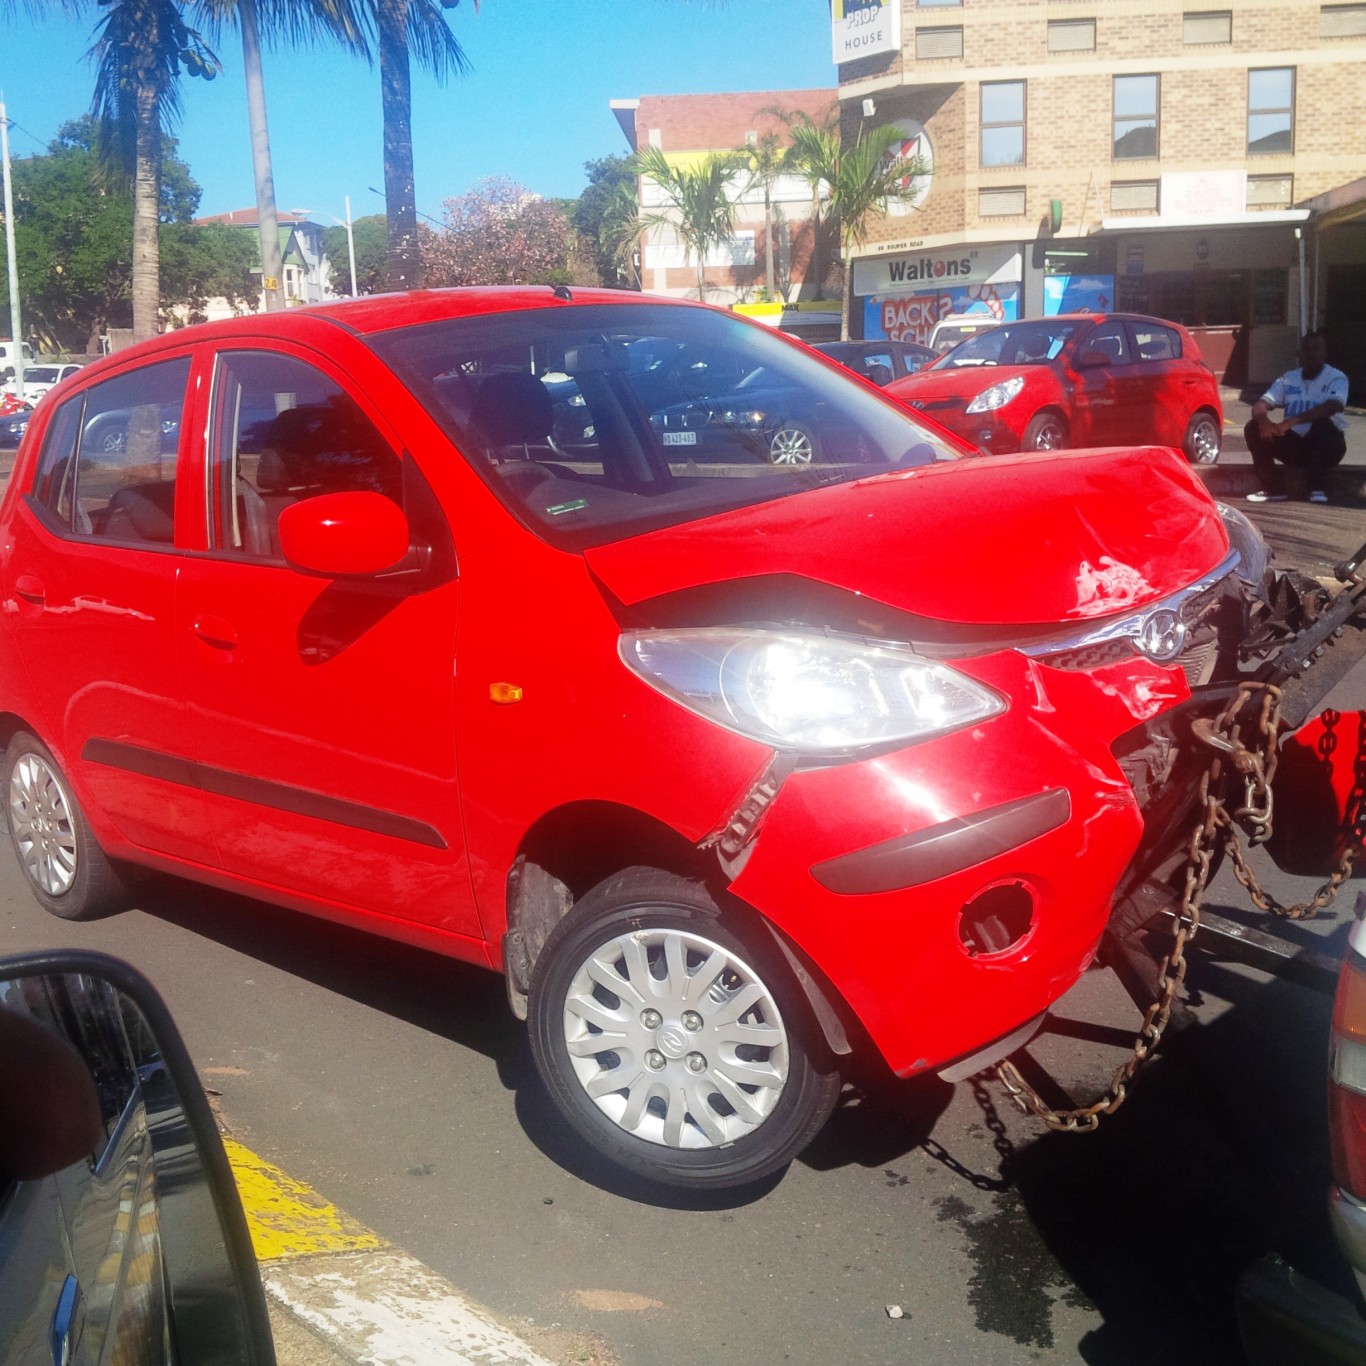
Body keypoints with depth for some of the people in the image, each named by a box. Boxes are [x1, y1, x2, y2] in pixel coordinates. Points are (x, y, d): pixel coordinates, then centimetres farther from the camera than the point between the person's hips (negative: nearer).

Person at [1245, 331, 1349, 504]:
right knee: (1254, 429, -14)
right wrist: (1263, 420, -31)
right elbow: (1260, 405, -4)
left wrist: (1292, 421, -39)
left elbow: (1333, 406, -28)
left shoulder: (1336, 378, -7)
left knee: (1322, 422, -35)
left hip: (1327, 446, -4)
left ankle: (1317, 489, -28)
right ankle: (1274, 489, -14)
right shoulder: (1288, 379, 5)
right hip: (1295, 444, 4)